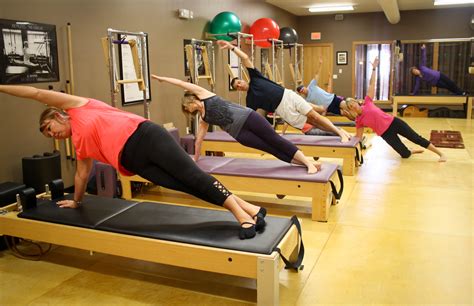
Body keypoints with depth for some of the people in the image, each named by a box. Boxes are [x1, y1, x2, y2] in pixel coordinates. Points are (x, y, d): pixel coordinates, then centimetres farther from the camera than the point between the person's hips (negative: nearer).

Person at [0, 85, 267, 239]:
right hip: (133, 160, 6)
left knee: (193, 176, -18)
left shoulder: (78, 106, 12)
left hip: (144, 135, -6)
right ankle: (242, 209, -12)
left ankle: (247, 210, -20)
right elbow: (82, 175, 38)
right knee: (186, 187, -10)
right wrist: (76, 201, 48)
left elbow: (38, 94, 15)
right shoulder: (80, 145, 28)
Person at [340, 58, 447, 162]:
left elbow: (371, 84, -5)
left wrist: (374, 68, -8)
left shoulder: (367, 103, -4)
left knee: (417, 139, 5)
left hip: (394, 122, 1)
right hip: (386, 134, -1)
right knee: (405, 154, 0)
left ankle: (441, 154, 18)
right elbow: (358, 138, 0)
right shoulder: (359, 121, -6)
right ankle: (414, 151, 35)